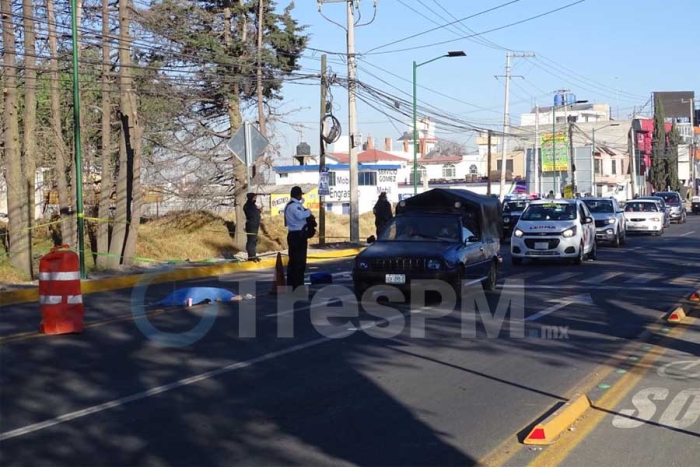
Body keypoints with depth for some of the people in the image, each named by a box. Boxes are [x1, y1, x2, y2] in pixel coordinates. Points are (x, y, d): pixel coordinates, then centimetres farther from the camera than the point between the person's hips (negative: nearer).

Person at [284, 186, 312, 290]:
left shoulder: (289, 205, 15)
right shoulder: (296, 205, -16)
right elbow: (300, 216, -35)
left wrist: (301, 203, 24)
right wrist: (308, 211, -17)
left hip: (292, 234, 10)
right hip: (299, 235, -10)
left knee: (293, 260, 14)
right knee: (300, 261, -5)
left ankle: (290, 284, 18)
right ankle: (298, 285, -3)